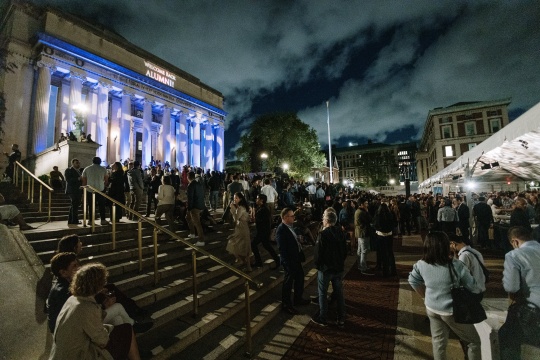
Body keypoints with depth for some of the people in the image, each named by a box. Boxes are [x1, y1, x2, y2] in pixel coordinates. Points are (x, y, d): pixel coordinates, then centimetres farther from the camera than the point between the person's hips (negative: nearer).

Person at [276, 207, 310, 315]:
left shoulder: (289, 226, 2)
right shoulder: (281, 230, -25)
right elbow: (282, 249, -25)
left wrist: (301, 254, 10)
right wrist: (288, 263, -23)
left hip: (296, 258, 9)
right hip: (289, 260, -9)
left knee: (300, 277, 23)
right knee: (288, 281, 8)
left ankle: (298, 299, 45)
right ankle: (286, 305, 29)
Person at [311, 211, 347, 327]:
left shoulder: (323, 234, -21)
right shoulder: (341, 232, -2)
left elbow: (318, 252, -18)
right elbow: (345, 251, 7)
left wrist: (317, 265, -1)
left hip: (325, 268, -6)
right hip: (339, 267, 6)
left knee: (323, 293, 9)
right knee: (339, 293, 16)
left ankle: (323, 319, 20)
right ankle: (341, 319, 25)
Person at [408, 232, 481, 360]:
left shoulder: (421, 265, -15)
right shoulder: (456, 265, -27)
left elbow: (413, 280, 0)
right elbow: (472, 286, -12)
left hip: (432, 309, 4)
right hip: (452, 311, -4)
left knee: (438, 342, 22)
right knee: (473, 341, 22)